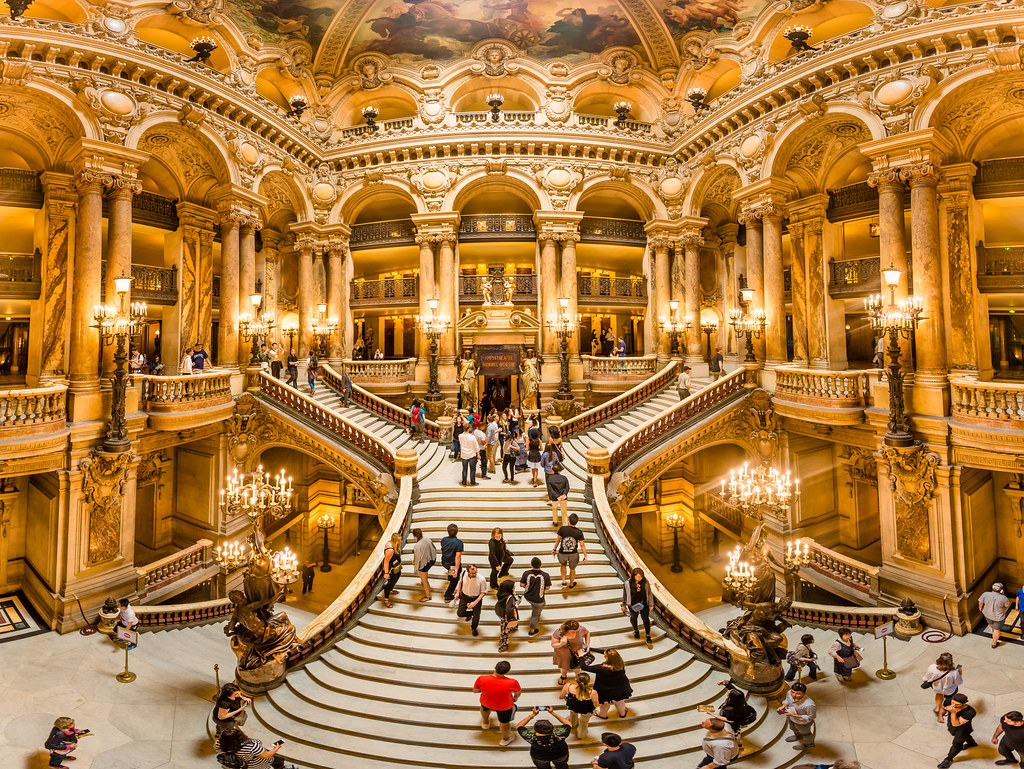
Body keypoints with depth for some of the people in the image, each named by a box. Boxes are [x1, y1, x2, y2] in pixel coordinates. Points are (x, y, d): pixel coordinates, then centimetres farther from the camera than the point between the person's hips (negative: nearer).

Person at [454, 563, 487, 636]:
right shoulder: (464, 573, -19)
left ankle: (474, 628, 40)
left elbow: (483, 592, -16)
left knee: (476, 616, 4)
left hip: (476, 598, -2)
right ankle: (470, 614, 36)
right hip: (464, 596, 3)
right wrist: (458, 592, 5)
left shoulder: (481, 580, -28)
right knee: (460, 613, -1)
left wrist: (475, 602, -23)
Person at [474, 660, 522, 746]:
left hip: (486, 702, 3)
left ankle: (485, 723, 65)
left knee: (484, 708, 38)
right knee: (505, 722, 29)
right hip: (504, 706, -2)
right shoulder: (512, 683, -35)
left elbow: (475, 690, -12)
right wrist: (515, 697, 12)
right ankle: (505, 739, 53)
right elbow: (518, 692, -12)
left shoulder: (482, 679, -33)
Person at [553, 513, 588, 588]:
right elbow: (582, 545, -9)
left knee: (563, 564, 34)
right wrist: (585, 556, 2)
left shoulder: (562, 529, -17)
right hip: (573, 554, 0)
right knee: (572, 569, 28)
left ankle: (563, 582, 31)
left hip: (562, 554, 0)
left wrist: (554, 549, 9)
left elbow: (557, 540, -6)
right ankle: (571, 584, 48)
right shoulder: (579, 532, -13)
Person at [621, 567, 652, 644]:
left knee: (645, 618, 8)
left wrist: (650, 604, 3)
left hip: (644, 604, 0)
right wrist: (624, 605, 4)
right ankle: (636, 630, 50)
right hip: (633, 605, 0)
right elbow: (625, 594, -7)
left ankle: (648, 635, 31)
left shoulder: (645, 582, -17)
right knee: (634, 617, 21)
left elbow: (649, 593, -4)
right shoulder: (627, 583, -21)